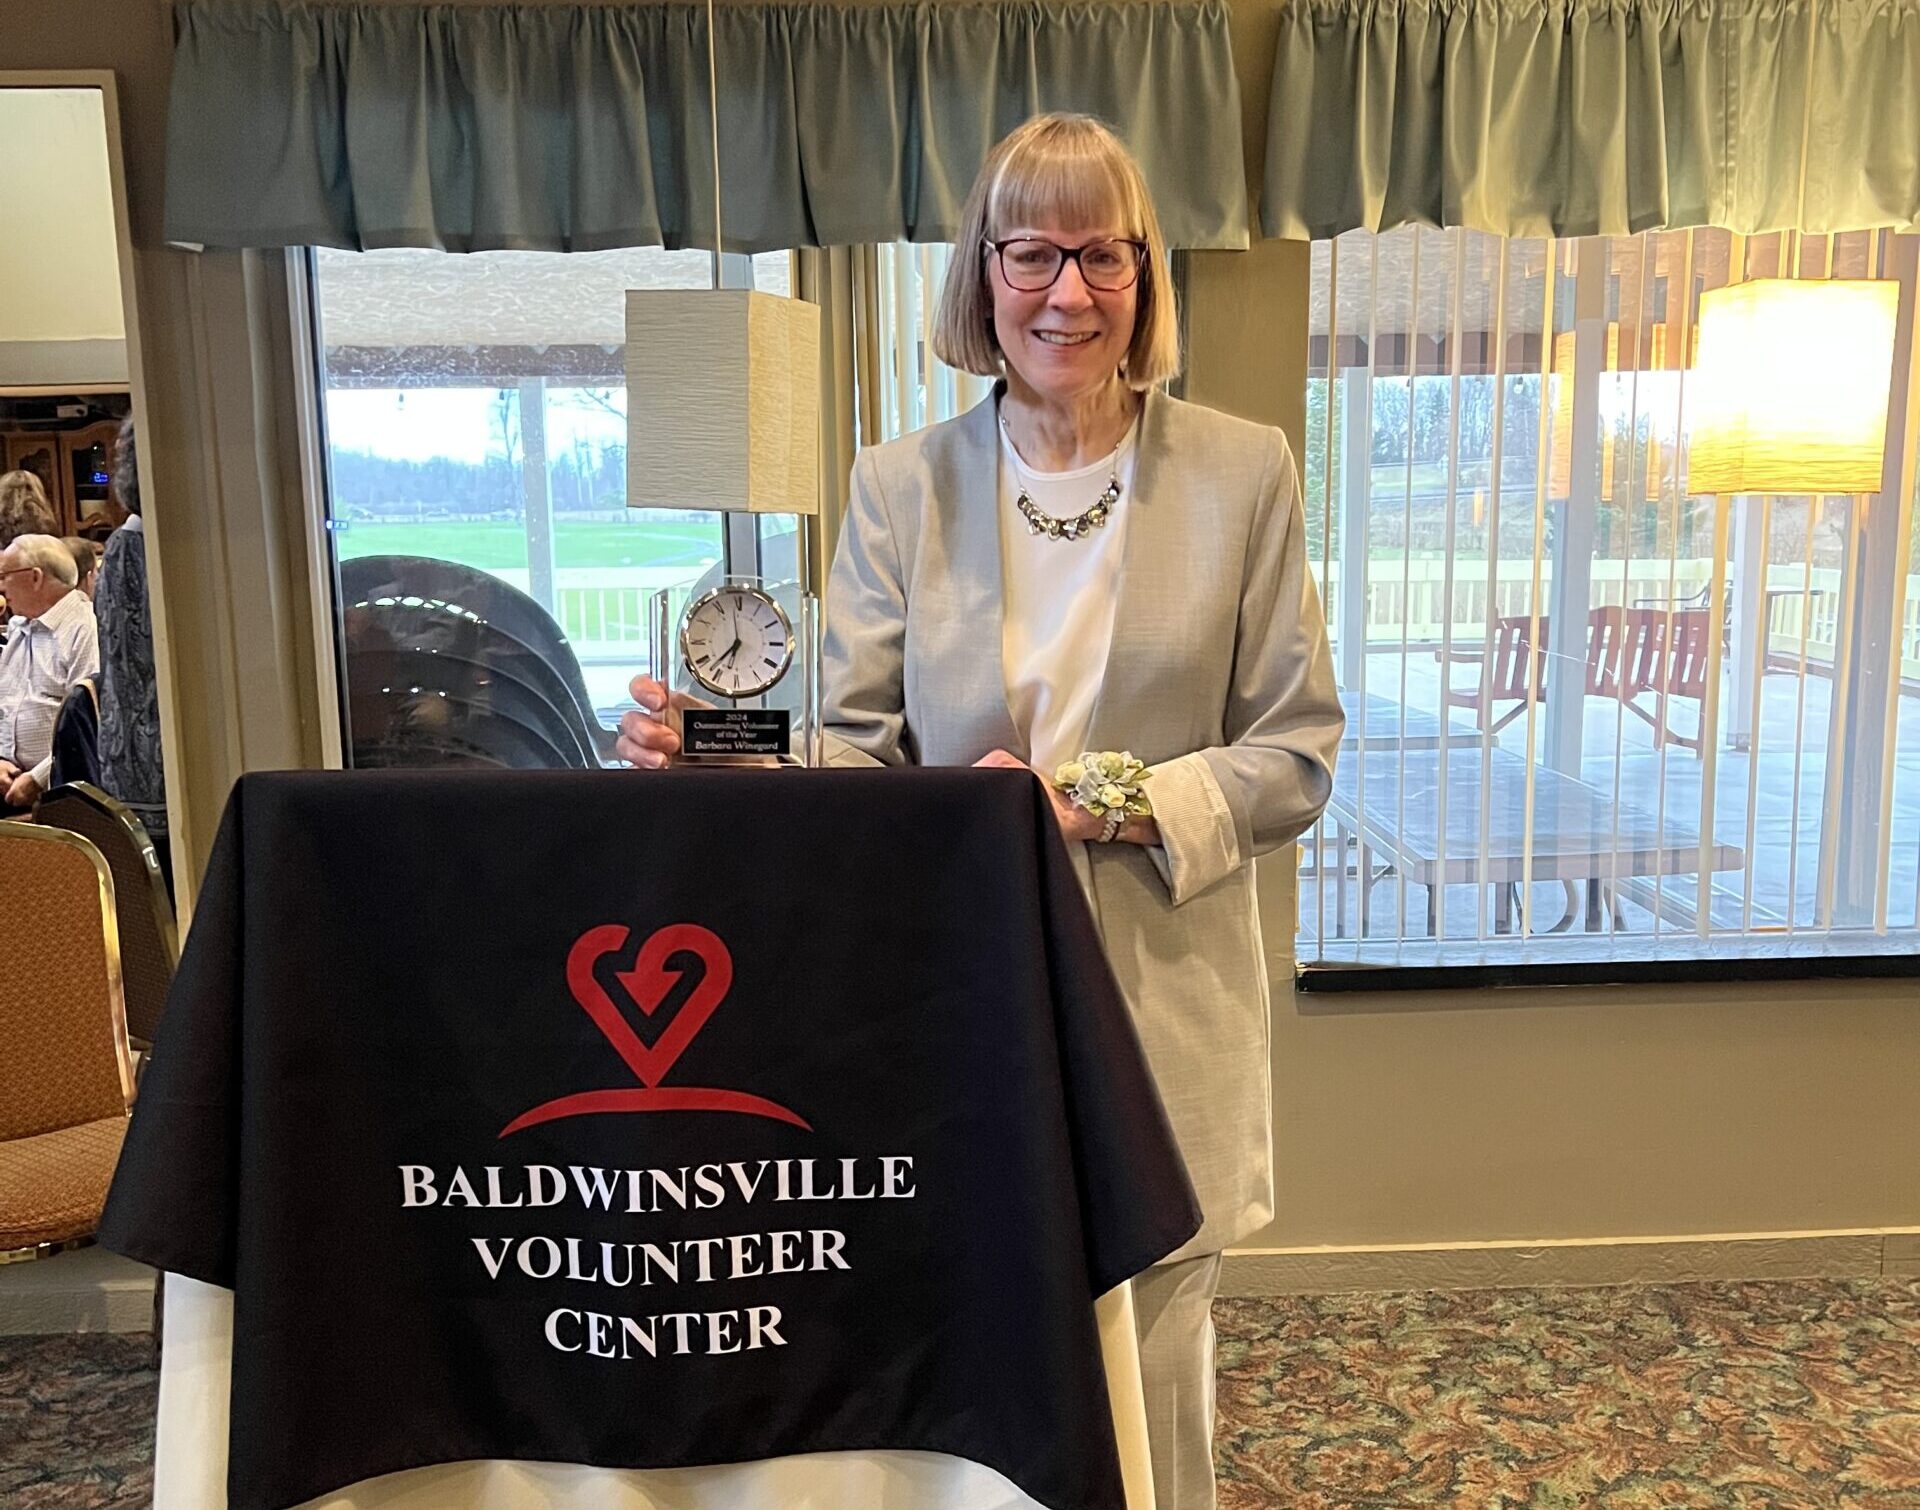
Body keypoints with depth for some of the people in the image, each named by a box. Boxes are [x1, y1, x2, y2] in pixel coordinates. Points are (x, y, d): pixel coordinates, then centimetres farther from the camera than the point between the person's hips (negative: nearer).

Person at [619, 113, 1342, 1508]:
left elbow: (1297, 752, 0)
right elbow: (855, 746, 0)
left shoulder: (1241, 474, 1)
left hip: (1160, 1012, 0)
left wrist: (1102, 803, -15)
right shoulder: (905, 484, 4)